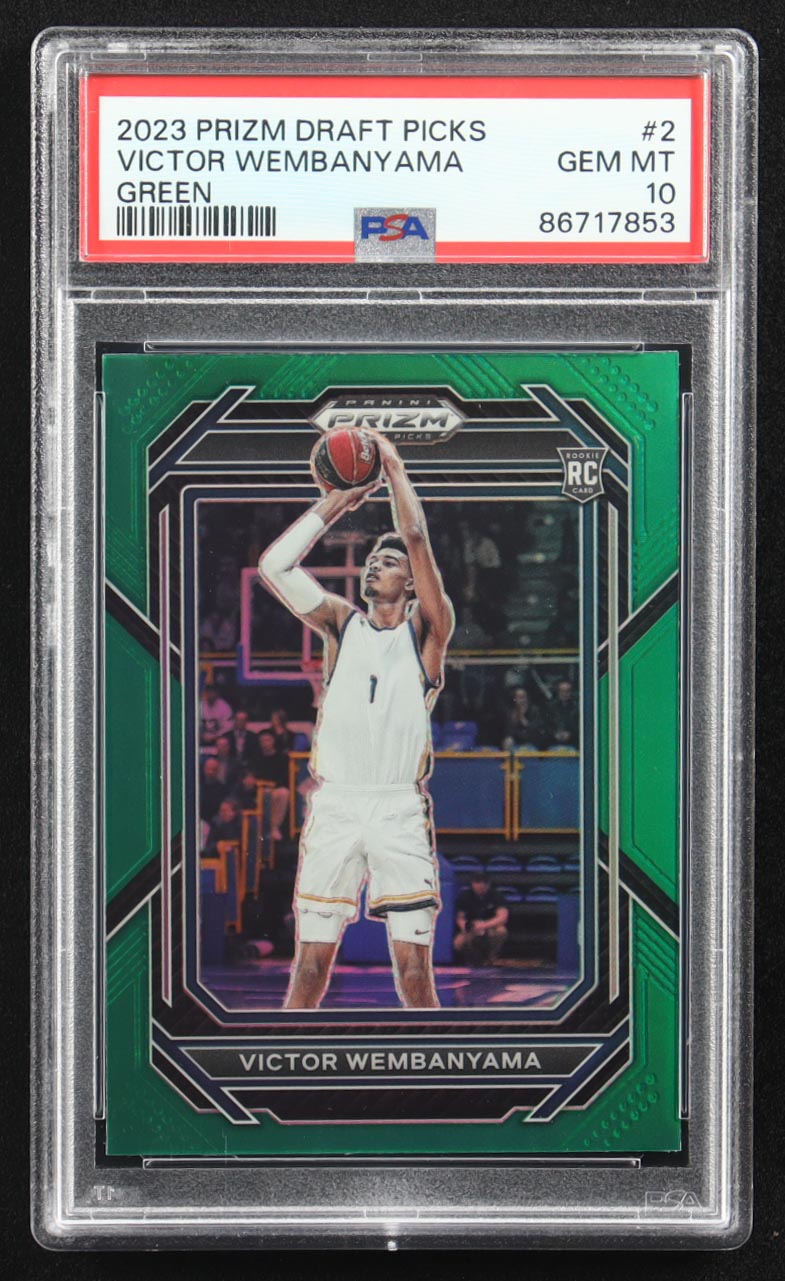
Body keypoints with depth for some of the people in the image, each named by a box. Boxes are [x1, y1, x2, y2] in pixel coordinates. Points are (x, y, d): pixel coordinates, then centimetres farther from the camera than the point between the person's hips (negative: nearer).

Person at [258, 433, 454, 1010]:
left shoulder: (425, 631, 6)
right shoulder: (341, 624, 14)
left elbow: (417, 539, -6)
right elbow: (275, 565, 4)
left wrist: (393, 466, 2)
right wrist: (336, 503, 8)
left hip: (400, 808, -2)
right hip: (334, 805, 2)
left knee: (414, 967, -3)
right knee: (311, 962, -1)